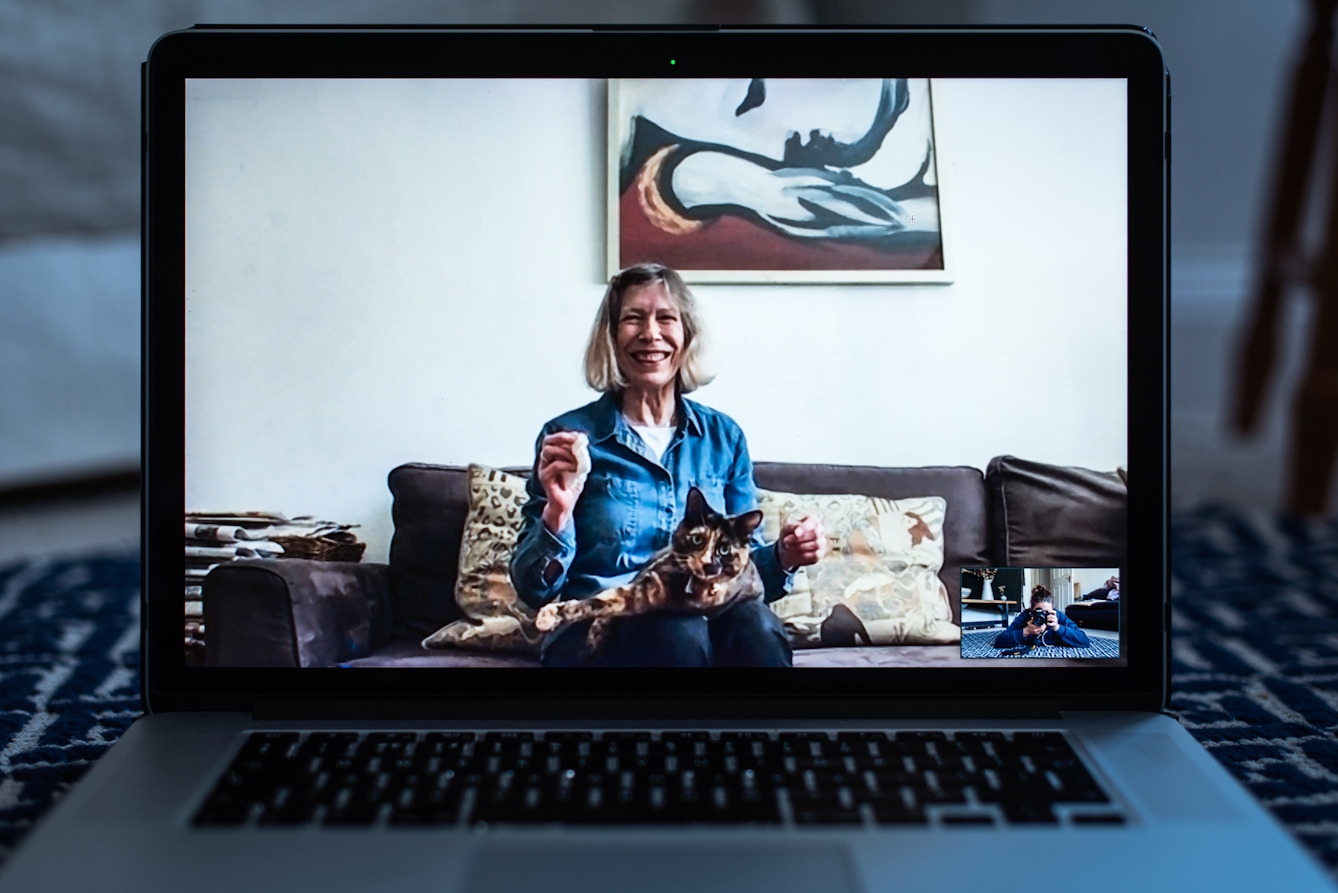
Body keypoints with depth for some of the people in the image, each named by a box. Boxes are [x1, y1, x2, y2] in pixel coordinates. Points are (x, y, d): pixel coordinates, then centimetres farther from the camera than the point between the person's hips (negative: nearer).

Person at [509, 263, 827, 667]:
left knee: (753, 624, -33)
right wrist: (558, 513, -19)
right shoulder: (569, 437, 1)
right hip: (596, 633, -2)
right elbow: (534, 589, -1)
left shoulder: (724, 436, 11)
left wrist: (782, 558, -6)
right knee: (680, 632, -35)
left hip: (711, 621, 2)